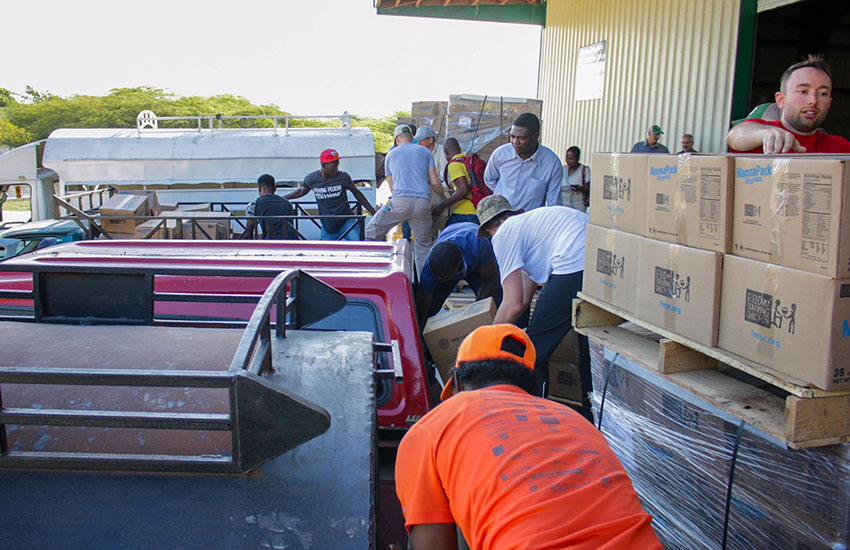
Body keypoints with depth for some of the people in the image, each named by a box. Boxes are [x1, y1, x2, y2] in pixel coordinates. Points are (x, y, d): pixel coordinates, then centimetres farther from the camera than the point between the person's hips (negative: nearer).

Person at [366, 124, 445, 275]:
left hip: (400, 201, -1)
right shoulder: (425, 152, 18)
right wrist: (444, 199, 26)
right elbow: (435, 183, 11)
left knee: (370, 233, 7)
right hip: (423, 203, 2)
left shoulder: (390, 155, 18)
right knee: (424, 245, 14)